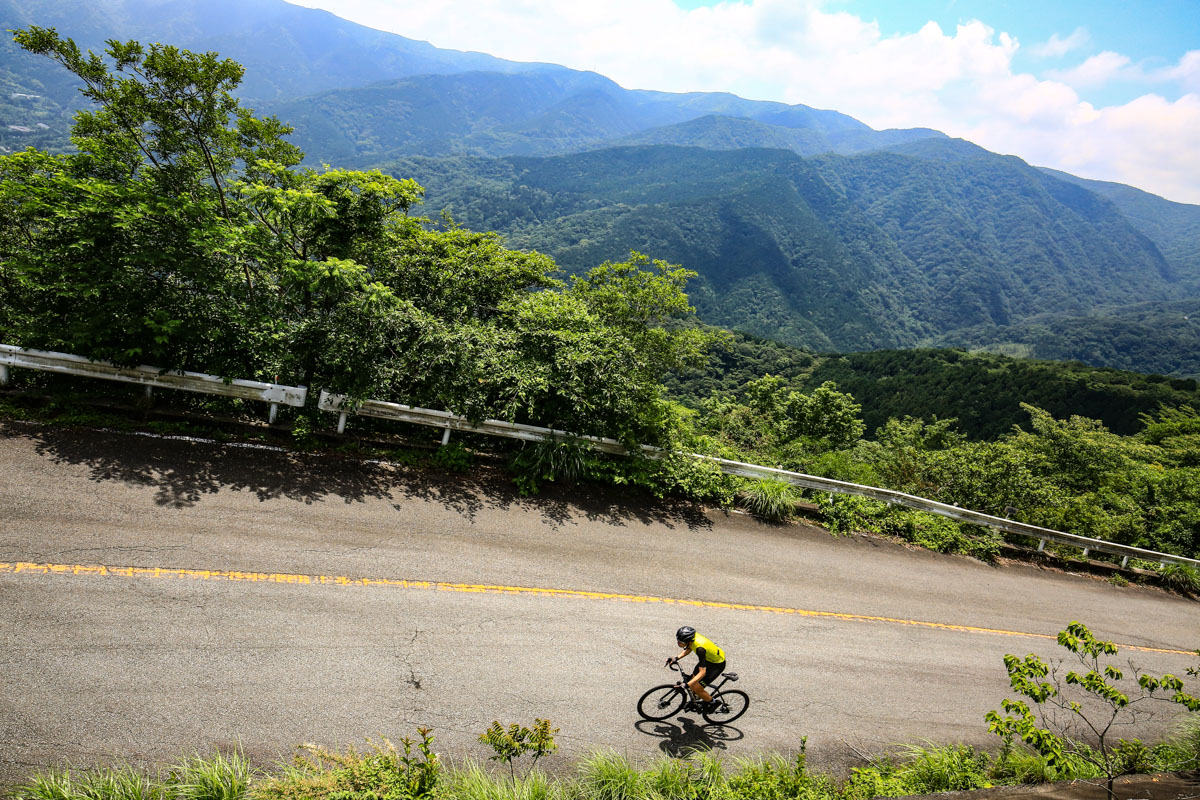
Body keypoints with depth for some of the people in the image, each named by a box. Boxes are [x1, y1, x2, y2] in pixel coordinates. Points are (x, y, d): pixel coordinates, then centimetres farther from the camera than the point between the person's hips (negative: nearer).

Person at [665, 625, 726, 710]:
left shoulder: (700, 648, -39)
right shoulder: (691, 637, -17)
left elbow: (702, 672, -35)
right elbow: (689, 648, 7)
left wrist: (687, 684, -40)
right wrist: (677, 658, -4)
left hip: (717, 664, -7)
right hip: (708, 658, 7)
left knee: (697, 689, -6)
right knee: (693, 685, 8)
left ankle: (712, 702, 19)